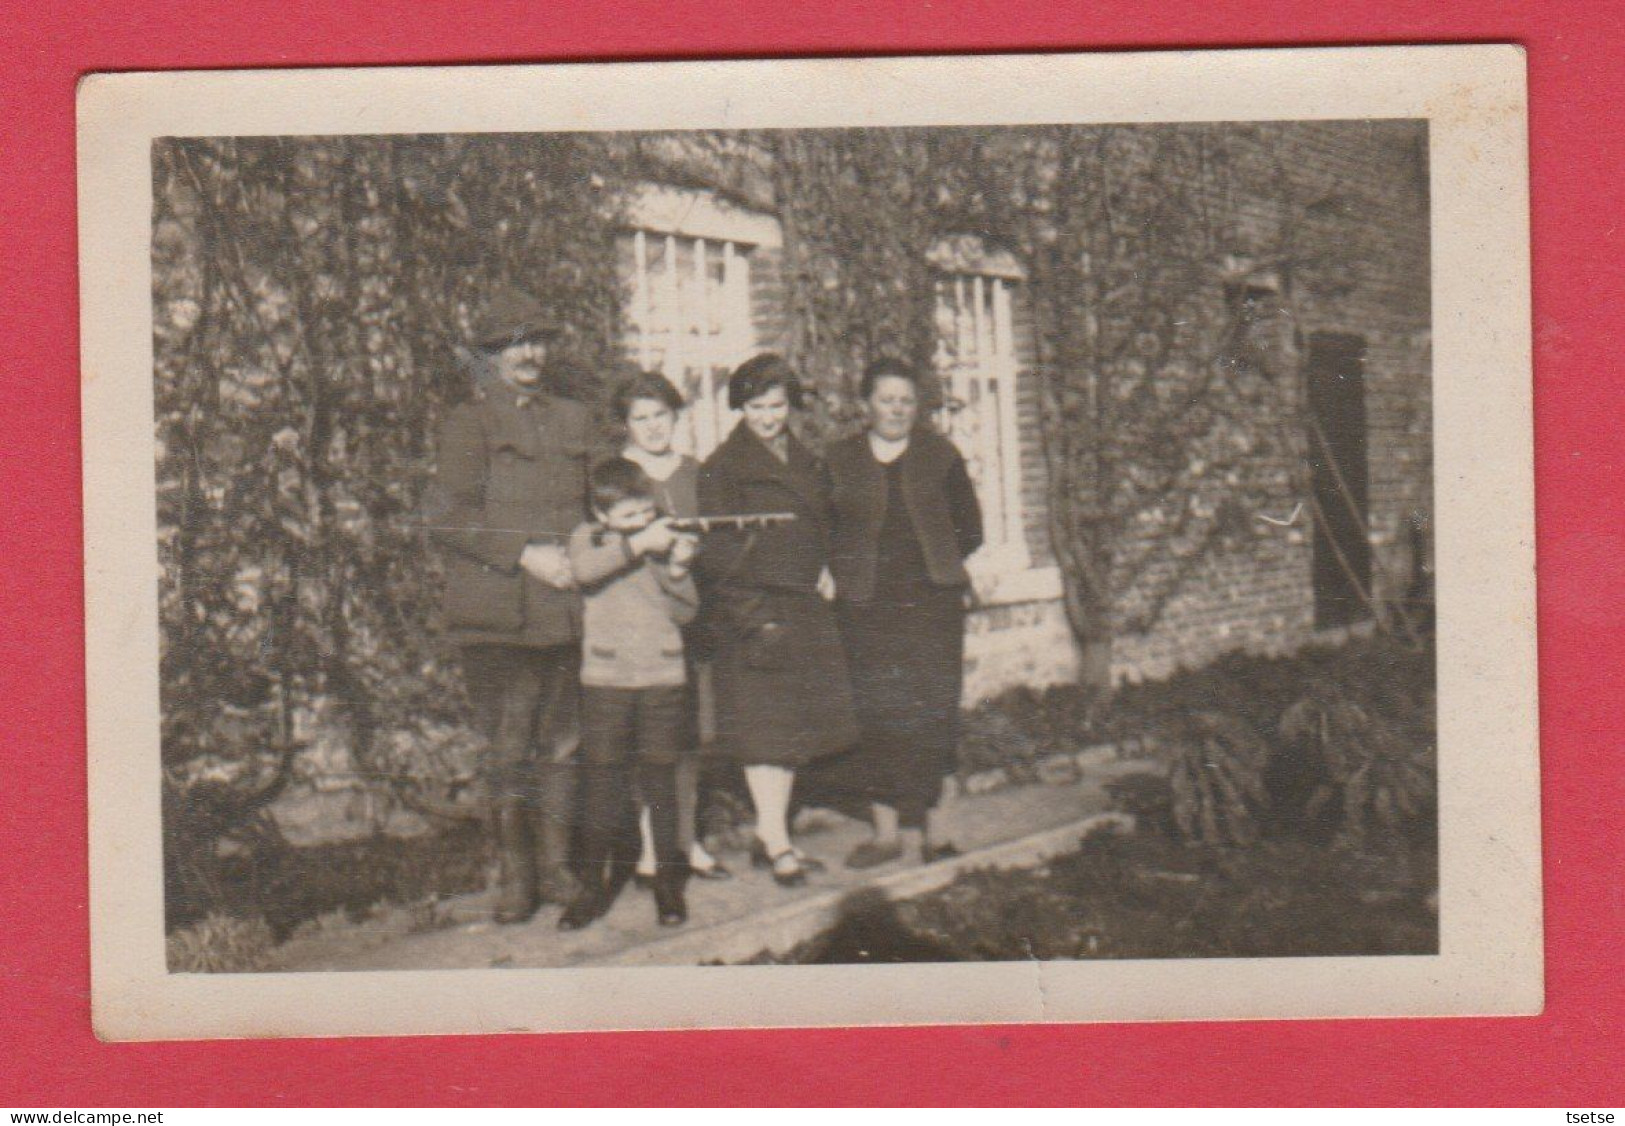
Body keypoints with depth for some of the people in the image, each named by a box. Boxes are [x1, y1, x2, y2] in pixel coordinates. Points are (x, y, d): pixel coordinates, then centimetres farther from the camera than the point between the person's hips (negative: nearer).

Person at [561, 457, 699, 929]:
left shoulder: (666, 542, 9)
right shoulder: (588, 537, 3)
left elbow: (685, 612, 5)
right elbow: (585, 569, -21)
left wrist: (677, 570, -12)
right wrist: (637, 545, -25)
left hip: (664, 676, 1)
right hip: (605, 678, -1)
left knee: (661, 779, 5)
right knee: (601, 780, 0)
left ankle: (668, 882, 14)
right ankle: (595, 885, 8)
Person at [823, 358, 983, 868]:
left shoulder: (939, 456, 8)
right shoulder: (841, 461, 9)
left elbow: (969, 529, 10)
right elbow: (825, 533, 11)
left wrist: (938, 565, 0)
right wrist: (851, 571, -2)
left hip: (931, 601, 0)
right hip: (866, 606, 0)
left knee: (931, 713, -4)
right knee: (874, 716, -1)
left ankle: (933, 829, 1)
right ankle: (885, 829, 7)